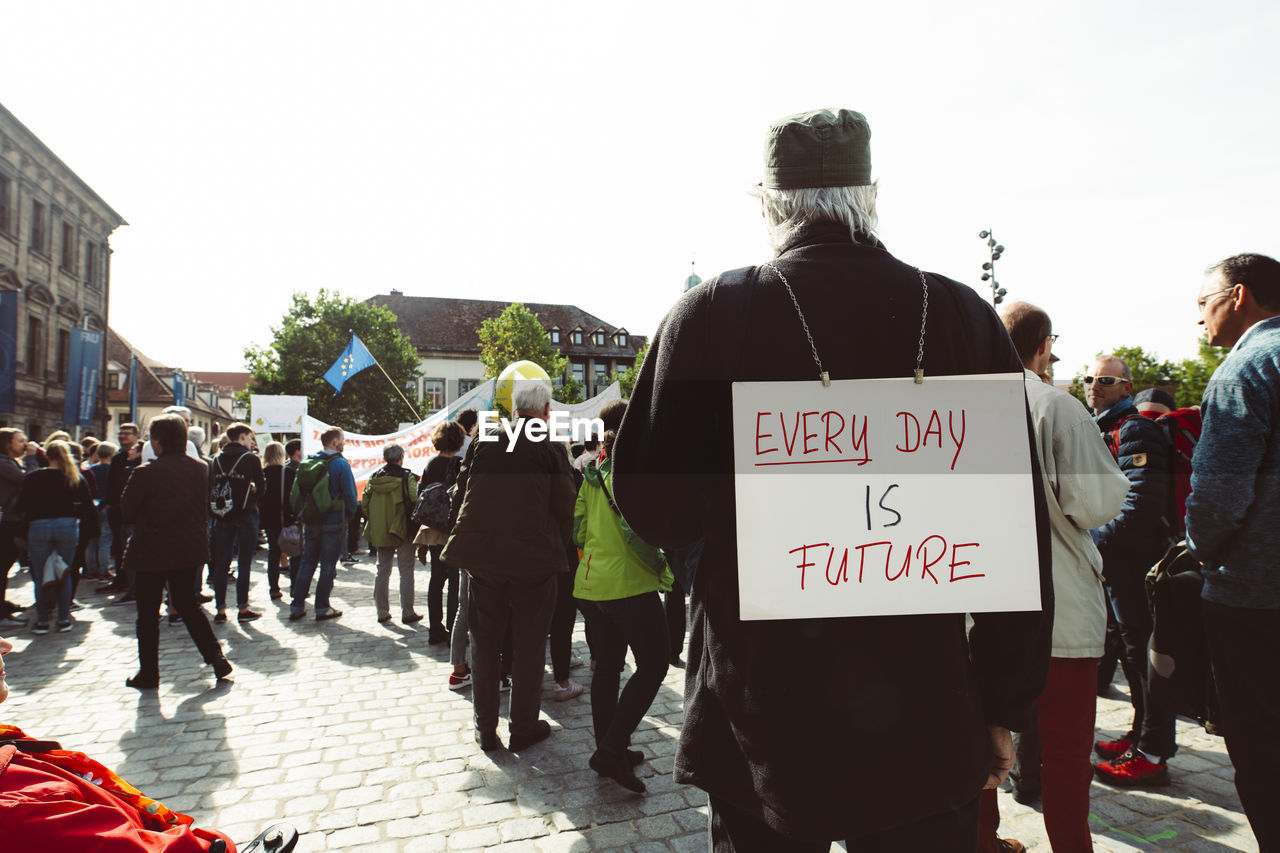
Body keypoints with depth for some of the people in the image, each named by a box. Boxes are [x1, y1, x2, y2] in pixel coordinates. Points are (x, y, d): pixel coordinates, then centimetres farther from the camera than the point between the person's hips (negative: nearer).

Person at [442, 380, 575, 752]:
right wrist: (557, 548, 10)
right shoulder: (551, 449, -6)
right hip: (533, 558, -3)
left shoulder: (483, 443, 2)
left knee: (485, 642, 14)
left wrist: (465, 545, 17)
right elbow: (565, 508, -6)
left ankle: (486, 729, 23)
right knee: (528, 645, 10)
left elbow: (461, 497, 6)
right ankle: (524, 727, 20)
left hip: (482, 556, 3)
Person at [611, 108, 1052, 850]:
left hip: (761, 727, -1)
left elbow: (654, 514, -6)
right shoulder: (965, 317, -4)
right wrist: (1005, 708, 9)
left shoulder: (711, 315, -11)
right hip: (923, 730, 2)